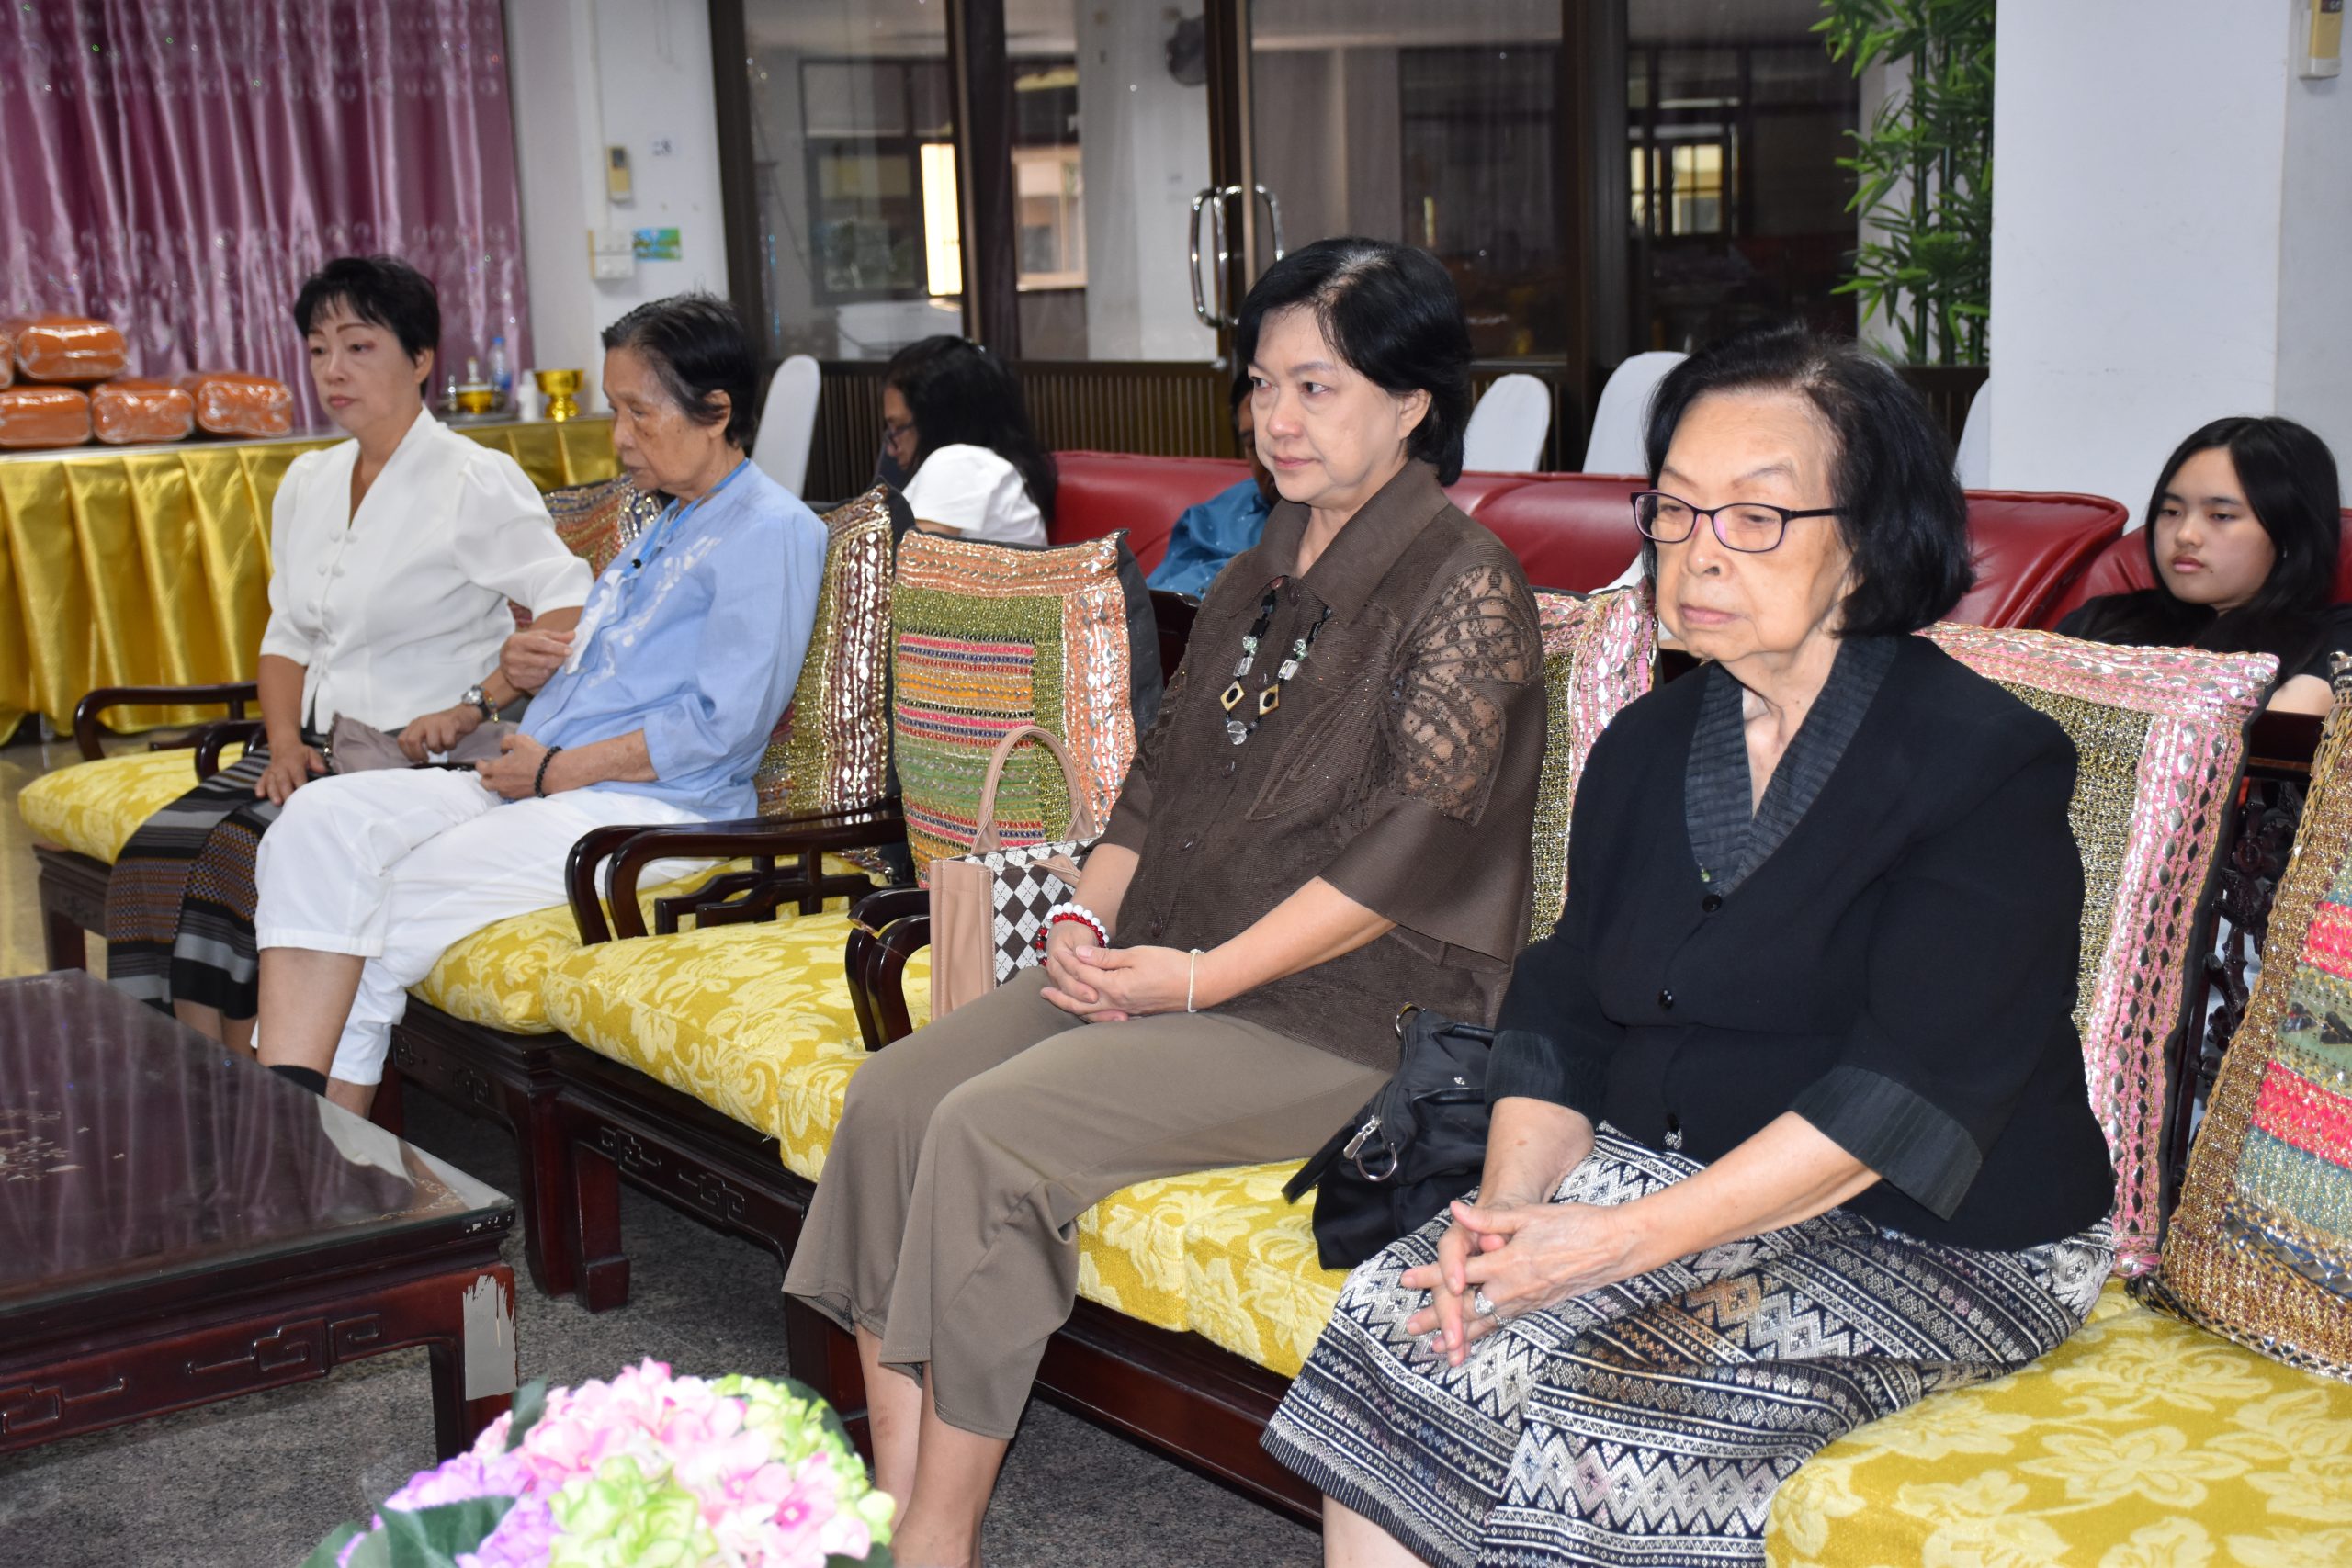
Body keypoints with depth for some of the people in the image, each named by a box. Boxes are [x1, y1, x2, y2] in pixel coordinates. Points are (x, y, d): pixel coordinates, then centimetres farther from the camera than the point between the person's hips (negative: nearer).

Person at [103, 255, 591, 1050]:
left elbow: (569, 608, -15)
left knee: (245, 857, -27)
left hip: (419, 756, -7)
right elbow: (287, 637, 21)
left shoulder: (475, 481, -6)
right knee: (157, 853, -17)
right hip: (317, 749, 7)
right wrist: (285, 740, 3)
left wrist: (475, 705, -19)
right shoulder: (306, 483, 18)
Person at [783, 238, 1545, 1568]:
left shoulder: (1466, 584, -9)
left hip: (1346, 1011, -8)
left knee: (991, 1132, -24)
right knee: (896, 1093, -11)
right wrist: (1089, 920, 0)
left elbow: (1412, 844, -17)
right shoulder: (1262, 575, 17)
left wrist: (1198, 978, -18)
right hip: (1158, 964, 8)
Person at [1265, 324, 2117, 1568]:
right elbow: (1561, 1007, 8)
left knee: (1593, 1391, -27)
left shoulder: (1990, 763, -12)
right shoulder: (1646, 747, 10)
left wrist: (1628, 1241, -27)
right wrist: (1509, 1201, -13)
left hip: (1939, 1246, -6)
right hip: (1655, 1175, 6)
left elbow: (1903, 1092, -21)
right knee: (1397, 1310, -18)